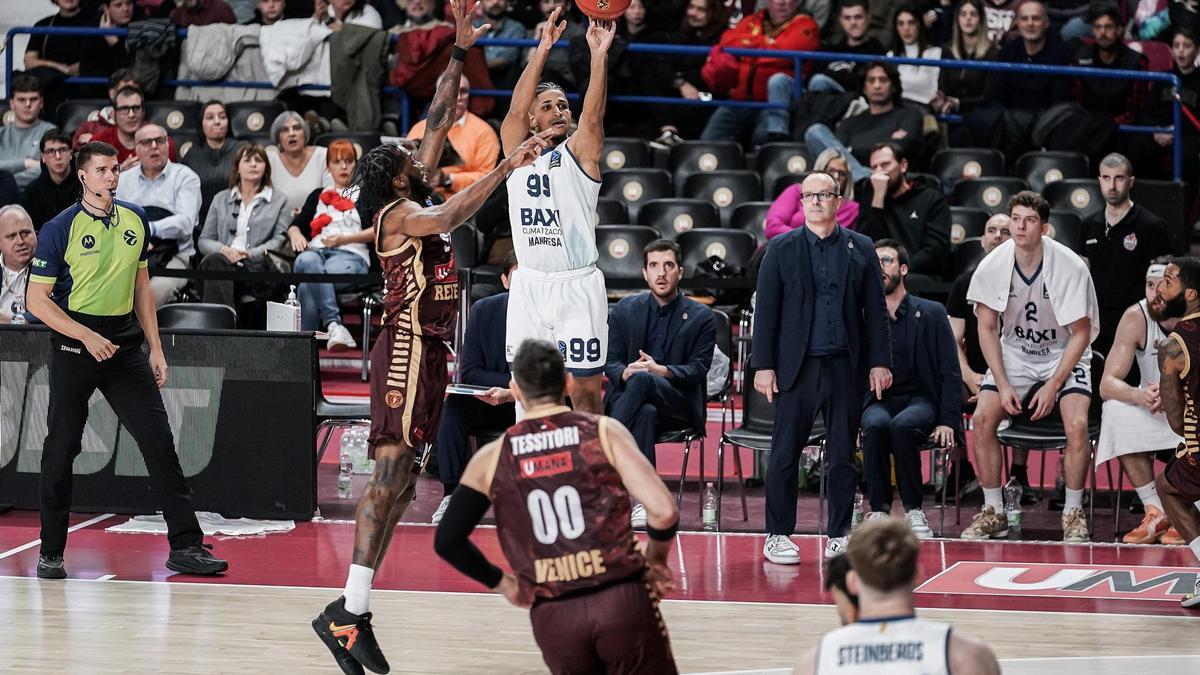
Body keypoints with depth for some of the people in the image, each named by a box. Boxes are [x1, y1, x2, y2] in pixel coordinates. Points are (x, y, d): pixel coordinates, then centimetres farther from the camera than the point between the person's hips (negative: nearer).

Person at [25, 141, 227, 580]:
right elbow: (37, 299, -8)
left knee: (159, 441, -3)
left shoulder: (135, 221, 8)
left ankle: (185, 546, -2)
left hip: (125, 342, 4)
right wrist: (87, 337, -18)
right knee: (62, 448, 2)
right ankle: (51, 552, 15)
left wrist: (155, 349, 11)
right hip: (75, 345, -4)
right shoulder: (60, 229, -8)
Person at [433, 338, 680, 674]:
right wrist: (656, 560, 13)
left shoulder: (491, 459, 7)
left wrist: (500, 582, 20)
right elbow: (663, 512, -7)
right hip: (622, 601, -2)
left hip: (552, 617, 2)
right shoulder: (605, 432, 1)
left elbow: (447, 541, 6)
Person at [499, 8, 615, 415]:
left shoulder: (579, 152, 3)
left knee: (586, 388, 0)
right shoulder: (517, 150, 9)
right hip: (529, 285, 2)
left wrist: (599, 55, -26)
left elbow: (592, 115, -13)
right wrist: (543, 50, -13)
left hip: (578, 286, -2)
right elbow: (517, 109, -6)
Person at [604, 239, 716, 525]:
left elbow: (699, 369, -2)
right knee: (645, 413, -38)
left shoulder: (701, 317, 7)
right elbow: (610, 362, 9)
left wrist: (661, 371, -22)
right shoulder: (625, 310, 13)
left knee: (642, 381, -36)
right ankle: (643, 499, -45)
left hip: (680, 405, -2)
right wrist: (625, 373, -17)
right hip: (636, 402, 2)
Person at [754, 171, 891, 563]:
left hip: (846, 366, 1)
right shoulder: (781, 249, 4)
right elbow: (766, 310, 2)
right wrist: (763, 365, -4)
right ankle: (779, 535, 6)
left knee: (843, 455, 5)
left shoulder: (860, 249, 8)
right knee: (785, 453, -1)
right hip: (798, 366, -1)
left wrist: (880, 362, 2)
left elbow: (875, 310, 8)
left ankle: (840, 537, 12)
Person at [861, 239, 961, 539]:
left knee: (902, 425, -37)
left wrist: (948, 422, -9)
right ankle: (878, 509, -26)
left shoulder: (931, 314, 7)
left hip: (920, 399, -1)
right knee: (876, 425, -35)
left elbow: (950, 374, 4)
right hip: (878, 401, 1)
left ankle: (913, 511, -24)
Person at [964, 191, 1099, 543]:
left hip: (1063, 355, -2)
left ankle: (1073, 513, -10)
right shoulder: (993, 266, -13)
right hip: (1013, 354, 3)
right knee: (982, 418, -19)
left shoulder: (1071, 267, -20)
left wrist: (1052, 386, -18)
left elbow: (1081, 333, -12)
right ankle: (994, 513, -5)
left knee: (1076, 423, -27)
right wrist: (1003, 385, -12)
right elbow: (987, 329, -3)